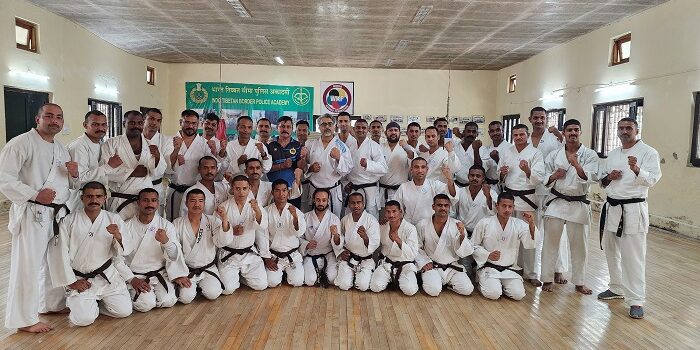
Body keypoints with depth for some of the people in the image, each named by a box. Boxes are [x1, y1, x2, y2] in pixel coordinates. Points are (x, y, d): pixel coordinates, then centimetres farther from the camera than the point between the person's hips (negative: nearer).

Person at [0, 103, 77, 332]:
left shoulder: (61, 149, 15)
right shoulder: (21, 143, -9)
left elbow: (71, 184, 21)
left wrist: (74, 175, -2)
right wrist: (35, 195, -23)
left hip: (58, 213, 8)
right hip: (32, 214, -8)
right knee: (28, 266, -2)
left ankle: (52, 304, 35)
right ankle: (24, 319, 11)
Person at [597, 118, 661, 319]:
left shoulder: (648, 152, -5)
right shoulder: (613, 154, 13)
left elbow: (652, 180, -16)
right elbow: (601, 180, 18)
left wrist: (636, 169, -34)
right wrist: (608, 177, -4)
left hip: (633, 209, -6)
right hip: (611, 208, 6)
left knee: (633, 256, -5)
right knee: (611, 250, 16)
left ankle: (636, 300, 3)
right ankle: (617, 288, 33)